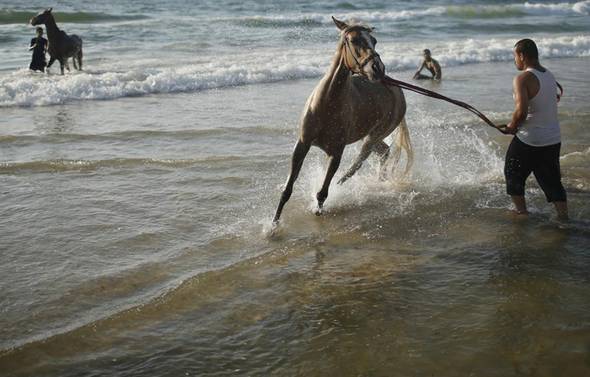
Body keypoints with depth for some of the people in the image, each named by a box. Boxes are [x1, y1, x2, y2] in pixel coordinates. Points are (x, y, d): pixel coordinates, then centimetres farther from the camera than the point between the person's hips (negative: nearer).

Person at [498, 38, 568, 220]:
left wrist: (511, 127, -10)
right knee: (553, 182, 14)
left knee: (513, 176, 15)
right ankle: (564, 218, 13)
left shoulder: (523, 78, -18)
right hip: (553, 139, 7)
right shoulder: (549, 76, 8)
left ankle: (522, 214, 18)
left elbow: (521, 111, -30)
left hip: (529, 141, -7)